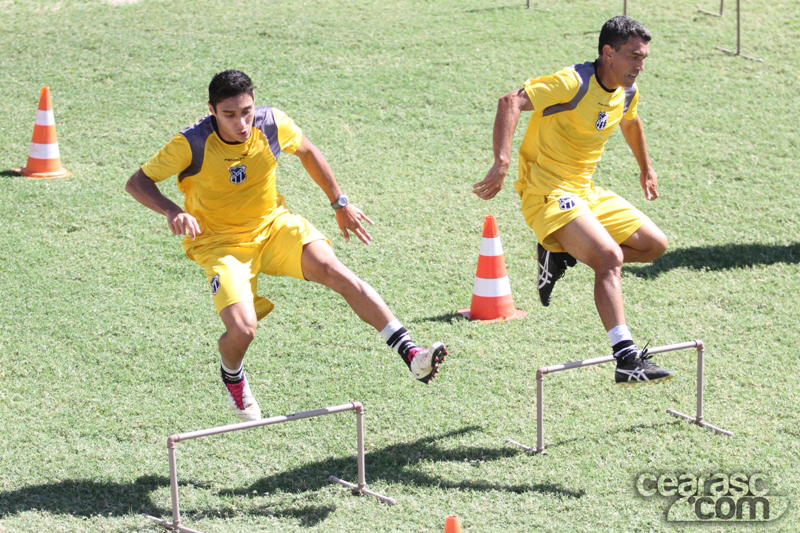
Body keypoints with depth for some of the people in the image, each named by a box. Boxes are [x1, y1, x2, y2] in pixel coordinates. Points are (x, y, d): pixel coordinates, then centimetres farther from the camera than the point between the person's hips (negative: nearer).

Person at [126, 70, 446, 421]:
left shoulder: (272, 125, -13)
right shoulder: (192, 144, -22)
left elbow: (307, 152, 10)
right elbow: (137, 182, -14)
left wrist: (340, 204, 14)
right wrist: (172, 211, -33)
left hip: (273, 224, 3)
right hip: (219, 242, -3)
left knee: (335, 272, -22)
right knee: (242, 329, -24)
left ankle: (411, 355, -25)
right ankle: (232, 376, 15)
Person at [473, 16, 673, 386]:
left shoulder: (627, 93, 6)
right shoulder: (573, 83, -20)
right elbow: (511, 102, -30)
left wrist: (645, 168, 39)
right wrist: (502, 161, -40)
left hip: (587, 192, 9)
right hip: (548, 193, -9)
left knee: (655, 244, 9)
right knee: (610, 256, -27)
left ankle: (561, 256, 12)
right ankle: (627, 359, -30)